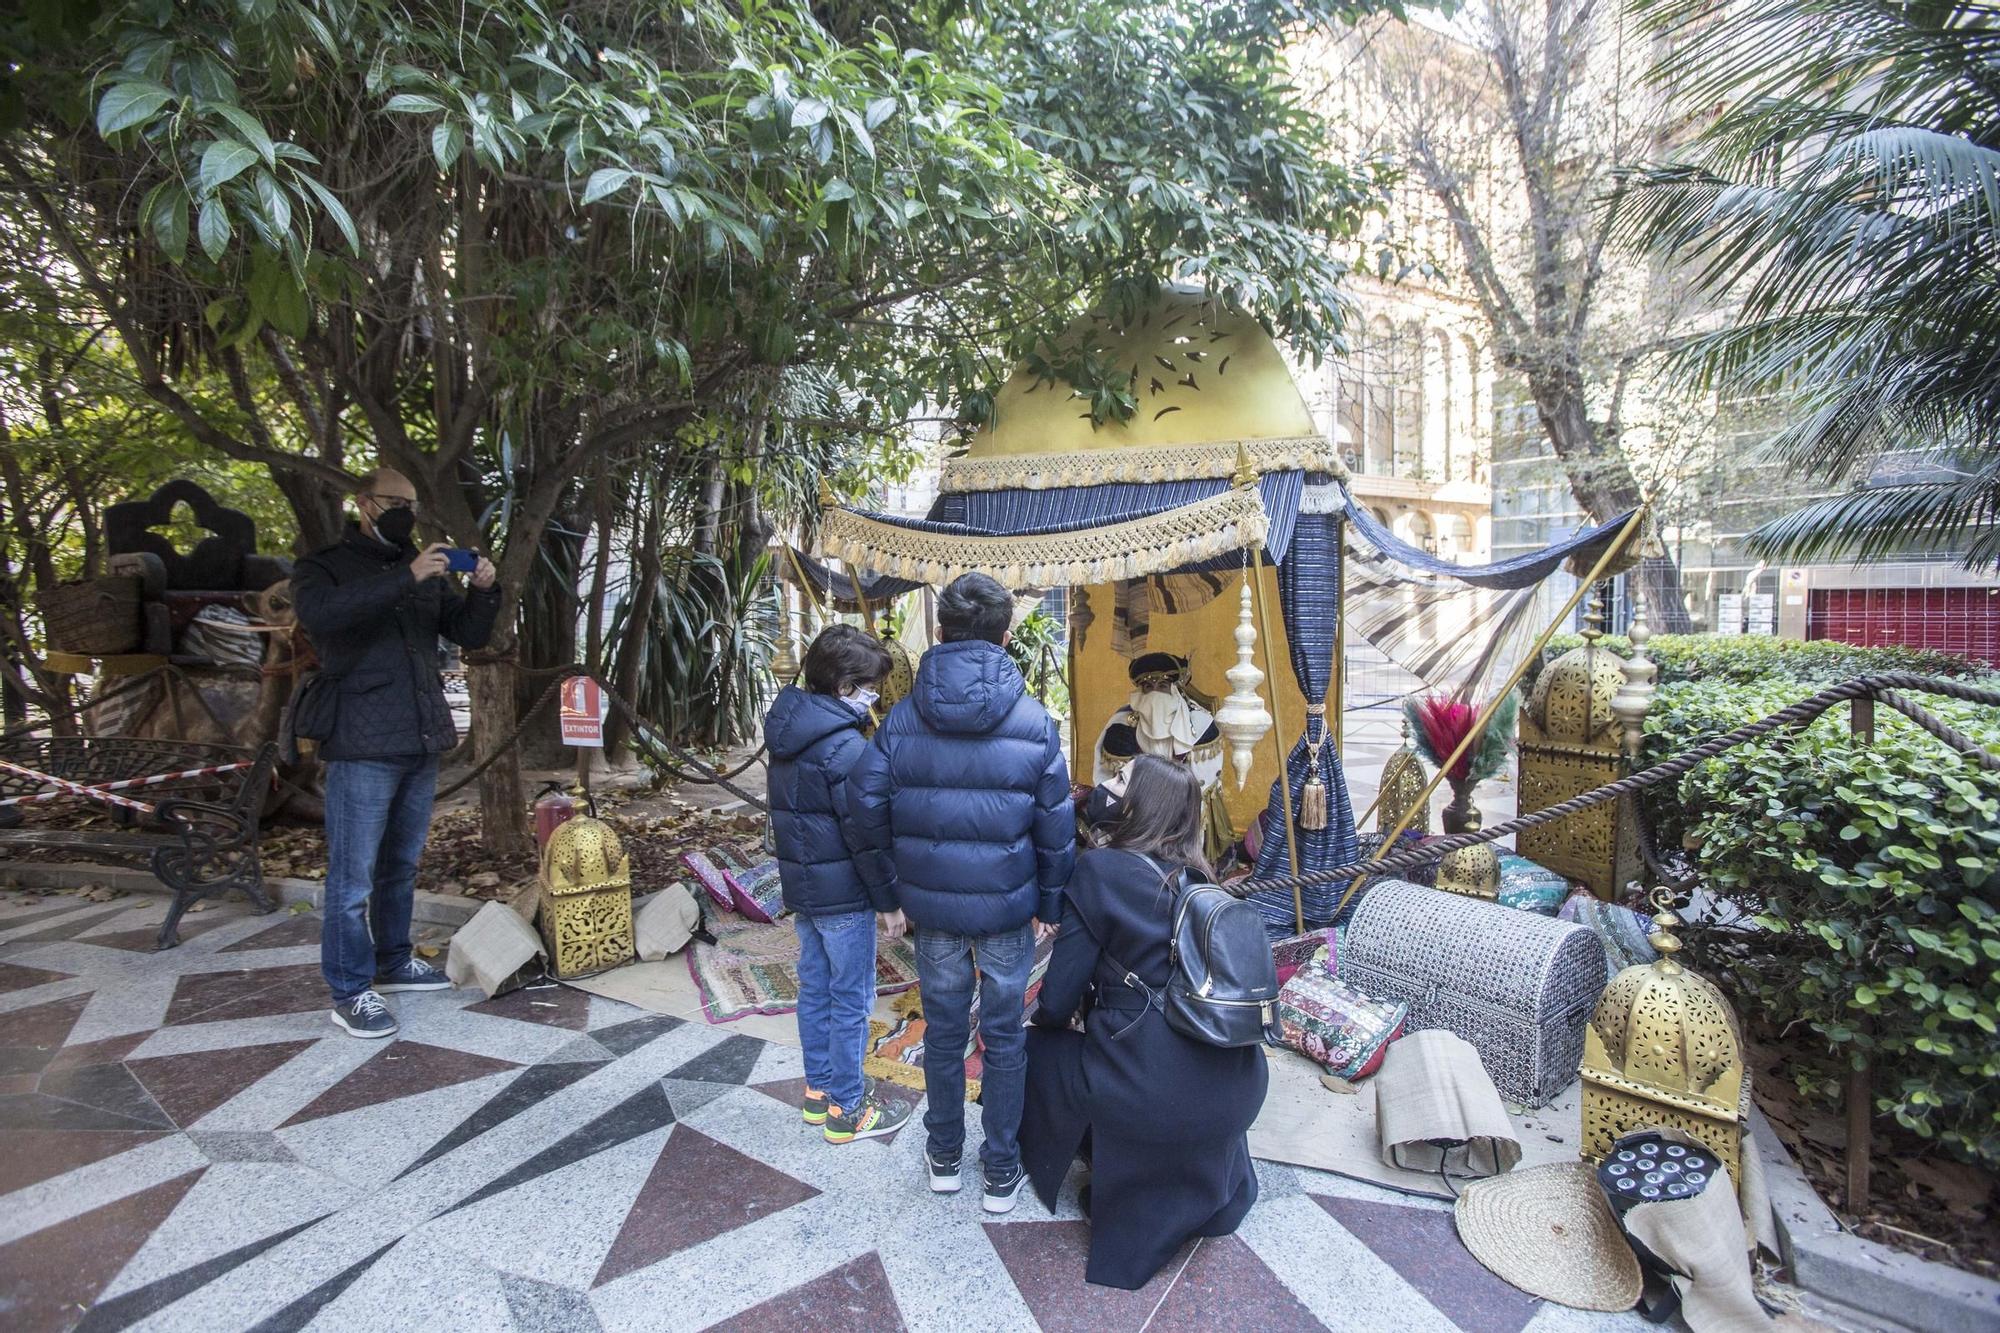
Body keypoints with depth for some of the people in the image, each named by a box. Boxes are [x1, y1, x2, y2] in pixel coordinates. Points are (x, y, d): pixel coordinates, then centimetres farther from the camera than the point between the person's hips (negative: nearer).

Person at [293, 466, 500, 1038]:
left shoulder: (423, 572, 16)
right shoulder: (324, 566, -1)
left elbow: (469, 634, 13)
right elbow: (320, 612, -23)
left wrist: (484, 591, -7)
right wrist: (404, 578, -30)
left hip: (422, 743, 6)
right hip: (362, 746, -6)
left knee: (402, 864, 17)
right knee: (354, 875, -2)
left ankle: (393, 961, 31)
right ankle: (350, 991, 8)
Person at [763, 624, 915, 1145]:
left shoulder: (786, 731, 6)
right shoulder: (845, 746, -22)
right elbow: (864, 833, -20)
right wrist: (889, 901, -12)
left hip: (801, 885, 9)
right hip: (843, 893, -9)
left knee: (815, 988, 18)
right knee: (851, 1000, 4)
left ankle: (819, 1091, 32)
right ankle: (847, 1110, 17)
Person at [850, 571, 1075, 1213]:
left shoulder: (901, 718, -7)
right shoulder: (1033, 722, -10)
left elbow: (868, 805, -5)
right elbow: (1056, 825, -6)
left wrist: (894, 886, 7)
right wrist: (1049, 901, 8)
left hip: (931, 903, 2)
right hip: (1007, 905, -1)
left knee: (943, 1029, 18)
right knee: (1003, 1035, 14)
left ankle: (944, 1158, 36)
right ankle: (1001, 1172, 28)